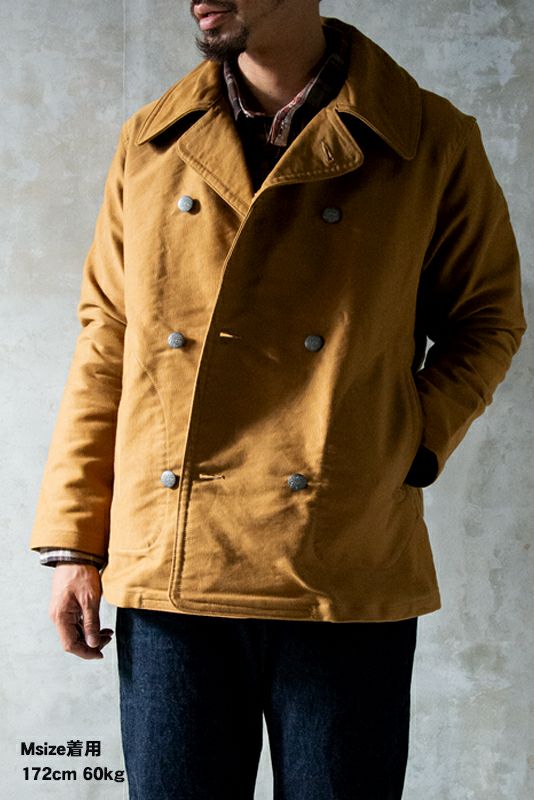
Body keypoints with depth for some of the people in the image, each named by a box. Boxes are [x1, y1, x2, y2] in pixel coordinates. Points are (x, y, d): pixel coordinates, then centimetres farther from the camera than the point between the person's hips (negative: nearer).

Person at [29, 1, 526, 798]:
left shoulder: (434, 143, 1)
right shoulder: (149, 146, 9)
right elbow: (105, 351, 10)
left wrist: (413, 446, -6)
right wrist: (73, 543, 6)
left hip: (349, 582, -2)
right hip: (169, 580, 2)